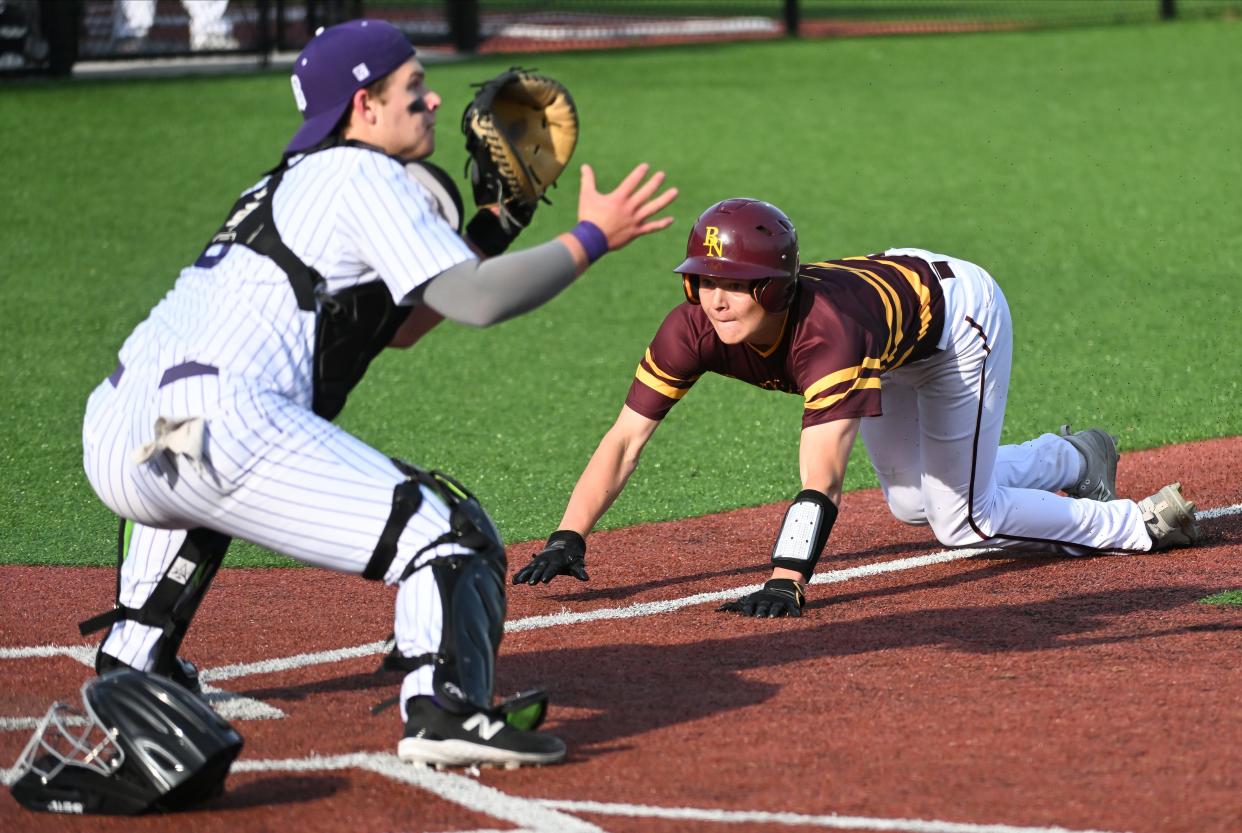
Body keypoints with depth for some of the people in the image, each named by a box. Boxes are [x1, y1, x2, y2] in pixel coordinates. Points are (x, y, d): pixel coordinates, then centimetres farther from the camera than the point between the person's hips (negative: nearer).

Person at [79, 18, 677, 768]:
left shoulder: (291, 184, 30)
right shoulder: (363, 177, 3)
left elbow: (398, 326, 36)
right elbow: (475, 299, -9)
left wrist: (494, 225, 33)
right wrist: (592, 237, 1)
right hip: (218, 426, -9)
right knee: (450, 534, -10)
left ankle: (134, 661, 42)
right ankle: (444, 708, -33)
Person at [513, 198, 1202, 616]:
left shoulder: (828, 331, -48)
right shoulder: (694, 328, -32)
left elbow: (821, 476, -56)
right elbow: (624, 440, -32)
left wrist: (787, 583, -67)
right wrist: (568, 539, -44)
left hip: (956, 305, -7)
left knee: (963, 521, -8)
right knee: (911, 504, 22)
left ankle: (1136, 525, 14)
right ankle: (1074, 460, 48)